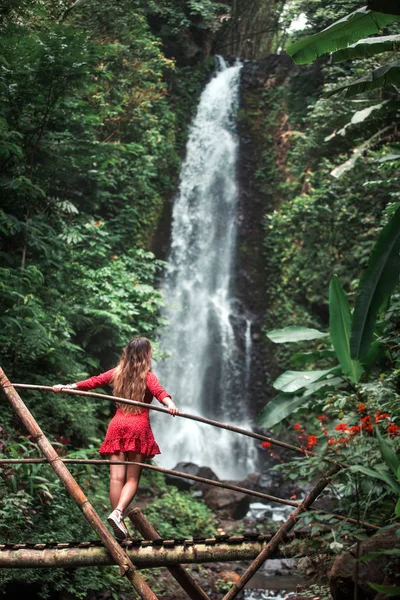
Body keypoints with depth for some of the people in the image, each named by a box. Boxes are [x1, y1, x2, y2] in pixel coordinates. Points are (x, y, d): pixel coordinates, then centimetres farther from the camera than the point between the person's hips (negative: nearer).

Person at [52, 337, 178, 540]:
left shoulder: (117, 373, 13)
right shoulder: (147, 376, 1)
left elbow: (93, 381, 14)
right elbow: (159, 391, -19)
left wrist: (67, 387, 20)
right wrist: (169, 403, -36)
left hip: (117, 424, 4)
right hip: (139, 426, -4)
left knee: (116, 477, -1)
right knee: (132, 479, 0)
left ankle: (119, 522, -2)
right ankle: (117, 513, -21)